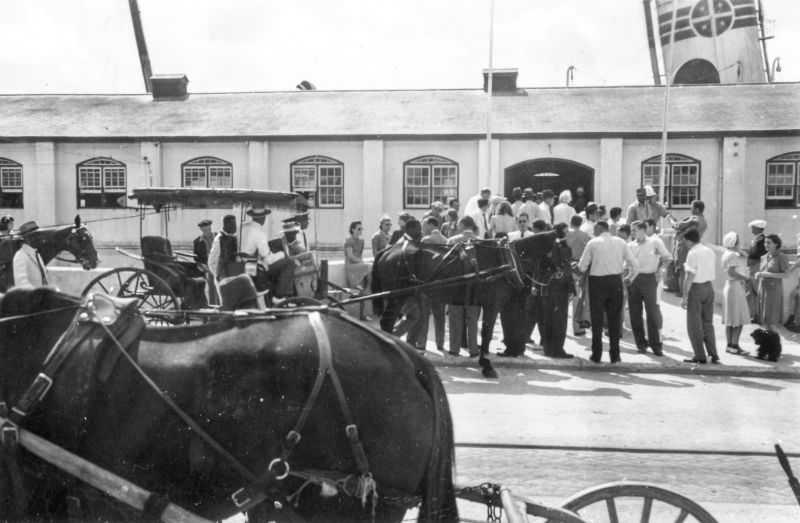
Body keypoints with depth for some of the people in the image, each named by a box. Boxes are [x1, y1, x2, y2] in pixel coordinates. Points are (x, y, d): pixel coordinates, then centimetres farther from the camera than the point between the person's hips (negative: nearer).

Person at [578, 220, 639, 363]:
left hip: (597, 282, -2)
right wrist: (629, 279, 17)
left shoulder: (593, 243, -3)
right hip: (616, 281, 3)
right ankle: (615, 355, 12)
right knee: (615, 319, 10)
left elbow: (582, 267, -4)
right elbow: (635, 265, 4)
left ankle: (597, 355, 10)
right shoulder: (620, 242, 6)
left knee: (597, 319, 7)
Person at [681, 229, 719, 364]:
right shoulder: (710, 251, 9)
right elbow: (713, 274, 12)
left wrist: (684, 296, -15)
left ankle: (700, 356, 5)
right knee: (708, 322, 15)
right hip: (709, 287, 7)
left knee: (694, 324, 2)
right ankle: (713, 355, 15)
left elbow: (690, 277, -18)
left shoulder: (693, 253, -15)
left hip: (696, 288, -7)